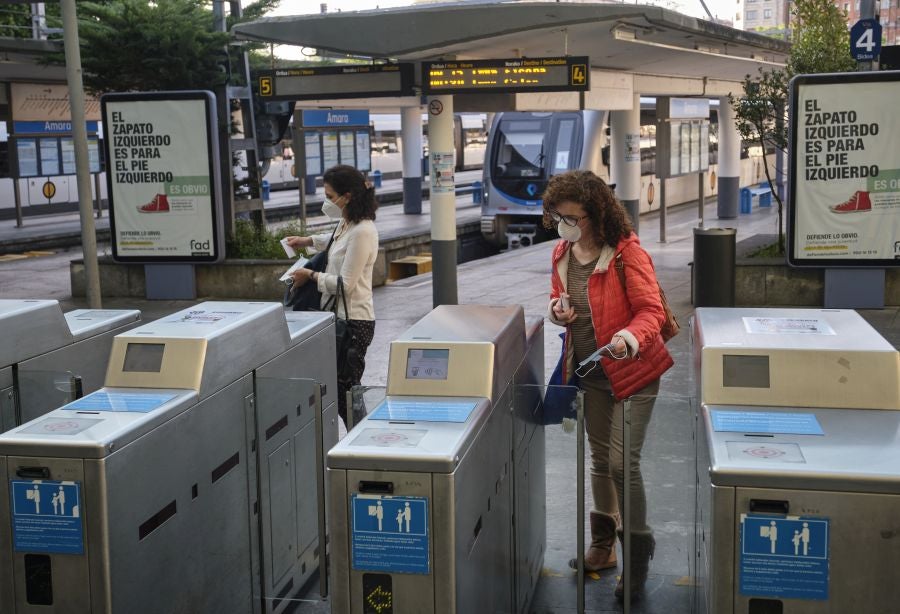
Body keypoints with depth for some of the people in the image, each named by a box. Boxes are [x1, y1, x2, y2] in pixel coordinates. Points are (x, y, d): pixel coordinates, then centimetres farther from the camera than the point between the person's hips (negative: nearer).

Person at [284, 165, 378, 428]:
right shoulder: (346, 223, 10)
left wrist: (311, 275, -8)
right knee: (337, 389, 12)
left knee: (345, 392, -4)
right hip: (339, 317, 10)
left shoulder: (362, 231, -20)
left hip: (353, 321, -10)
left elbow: (345, 283, -20)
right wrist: (308, 241, 24)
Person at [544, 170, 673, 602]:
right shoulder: (562, 255, 2)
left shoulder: (627, 253, -19)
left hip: (632, 372, -6)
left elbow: (651, 311, -21)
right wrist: (558, 309, -9)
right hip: (589, 372, 7)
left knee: (623, 462, -8)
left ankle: (638, 552, 10)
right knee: (600, 457, 18)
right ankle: (603, 541, 34)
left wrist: (630, 338, -42)